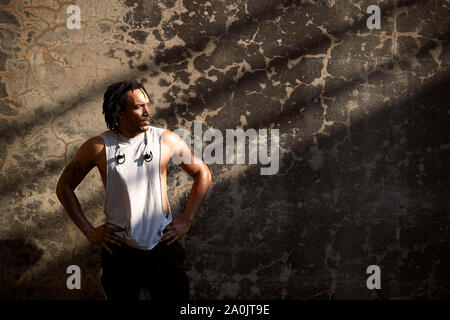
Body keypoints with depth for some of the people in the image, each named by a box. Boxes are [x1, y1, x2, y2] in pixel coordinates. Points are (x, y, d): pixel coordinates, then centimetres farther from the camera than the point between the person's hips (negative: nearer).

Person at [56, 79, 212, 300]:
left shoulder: (166, 140, -1)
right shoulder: (98, 147, -3)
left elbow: (203, 174, 10)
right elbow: (64, 186, 8)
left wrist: (186, 221, 5)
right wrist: (89, 231, 3)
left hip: (163, 243, 0)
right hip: (119, 248, 0)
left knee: (174, 295, -13)